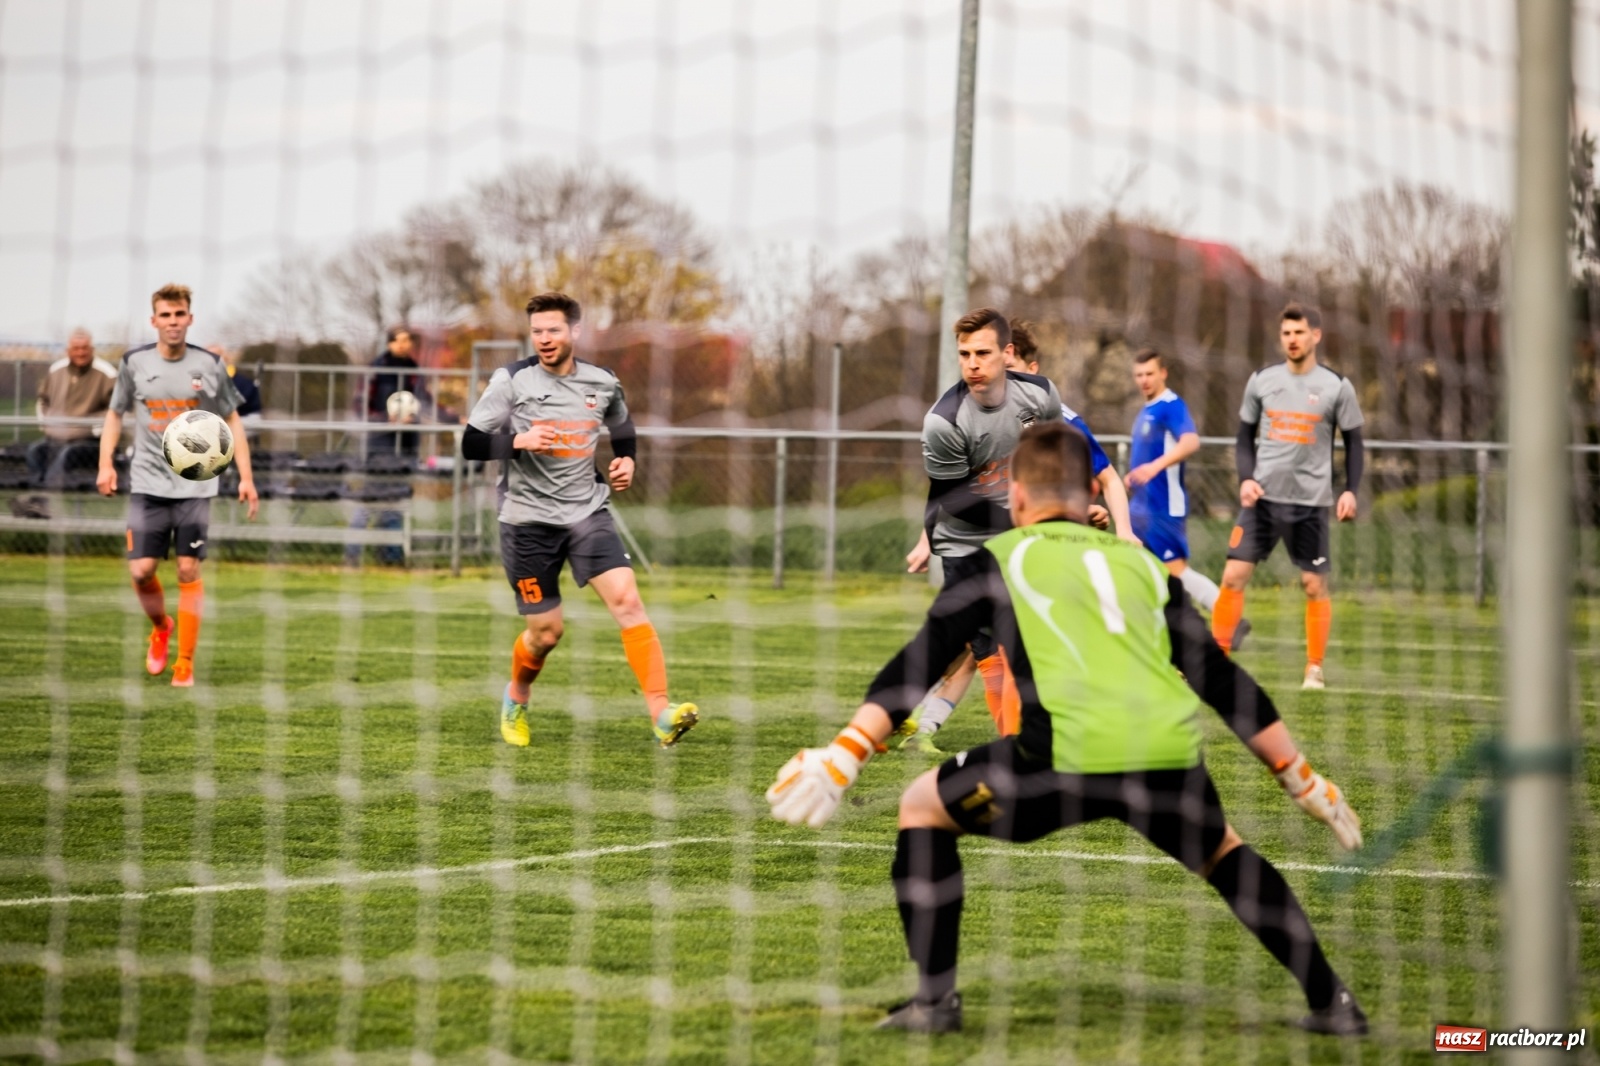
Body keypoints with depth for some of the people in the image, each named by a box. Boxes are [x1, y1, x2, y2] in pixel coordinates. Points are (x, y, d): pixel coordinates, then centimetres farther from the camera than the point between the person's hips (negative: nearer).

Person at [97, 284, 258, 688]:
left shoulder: (209, 365, -1)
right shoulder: (134, 363, 0)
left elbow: (232, 420, 8)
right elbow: (115, 413, 12)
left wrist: (245, 477, 2)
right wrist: (106, 464, -1)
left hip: (196, 485, -1)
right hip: (148, 484, 1)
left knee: (189, 571, -4)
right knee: (141, 571, -6)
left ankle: (185, 664, 5)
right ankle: (160, 627, 25)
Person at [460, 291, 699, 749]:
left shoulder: (603, 383, 5)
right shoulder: (511, 381, -5)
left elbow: (624, 431, 25)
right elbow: (470, 445, -7)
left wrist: (626, 461, 5)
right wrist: (518, 441, -23)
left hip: (587, 513, 2)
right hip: (528, 519, -2)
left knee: (627, 599, -19)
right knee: (546, 632, 3)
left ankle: (660, 712, -24)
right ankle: (516, 698, 36)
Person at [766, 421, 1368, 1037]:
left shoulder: (1000, 558, 19)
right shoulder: (1142, 562, 28)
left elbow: (920, 663, 7)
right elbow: (1222, 681, 27)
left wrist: (843, 758, 3)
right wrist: (1304, 782, 34)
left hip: (1069, 755, -4)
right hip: (1173, 755, 4)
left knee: (922, 807, 19)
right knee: (1222, 851, 34)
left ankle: (935, 997, 11)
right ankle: (1331, 1002, 27)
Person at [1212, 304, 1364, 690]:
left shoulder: (1337, 387, -1)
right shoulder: (1261, 381, 4)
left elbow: (1353, 442, 5)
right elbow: (1245, 436, 12)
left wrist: (1350, 490, -7)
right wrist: (1246, 478, -4)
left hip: (1311, 501, -1)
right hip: (1262, 496, 2)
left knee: (1315, 585, 0)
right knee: (1233, 575, -6)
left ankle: (1315, 669, 12)